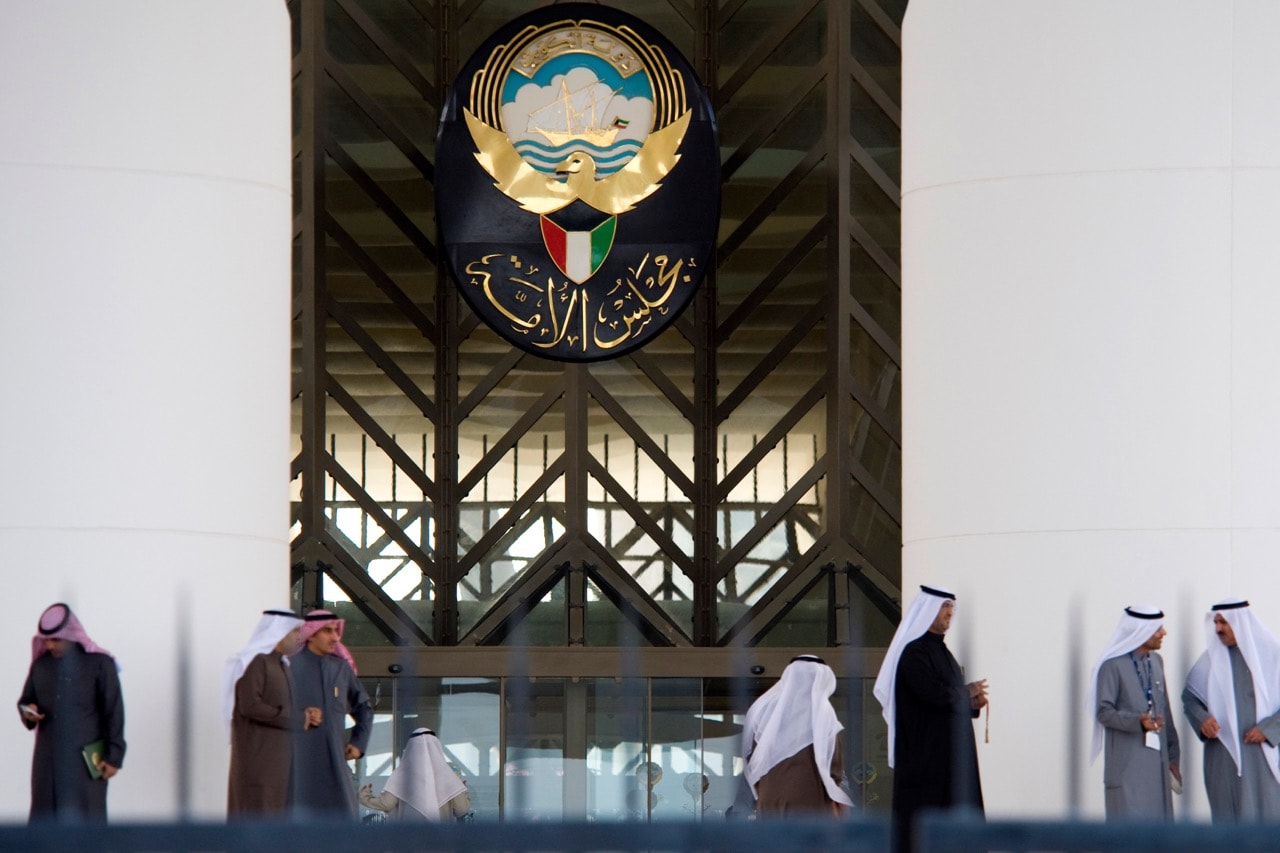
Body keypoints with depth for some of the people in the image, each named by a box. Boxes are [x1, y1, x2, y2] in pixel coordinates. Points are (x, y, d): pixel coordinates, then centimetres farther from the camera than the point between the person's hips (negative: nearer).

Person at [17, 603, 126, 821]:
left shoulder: (100, 664, -5)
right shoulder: (40, 665, 8)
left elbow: (114, 712, -5)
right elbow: (26, 701, 18)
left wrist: (114, 756, -9)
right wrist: (28, 712, -7)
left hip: (85, 760, -4)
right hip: (48, 760, 4)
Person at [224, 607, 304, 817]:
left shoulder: (280, 665, 18)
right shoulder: (254, 660, -12)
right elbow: (250, 705, -21)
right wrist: (293, 720, -14)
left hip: (277, 756, 10)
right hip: (257, 753, -10)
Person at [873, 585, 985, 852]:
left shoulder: (940, 650, 18)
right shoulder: (915, 651, -12)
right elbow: (934, 694, -24)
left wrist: (971, 704, -1)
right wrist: (967, 693, -7)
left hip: (948, 755, 9)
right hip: (924, 752, -9)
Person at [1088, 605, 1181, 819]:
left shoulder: (1156, 662, 12)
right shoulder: (1113, 666, -9)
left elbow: (1164, 711, 15)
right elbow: (1103, 712, -11)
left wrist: (1172, 754, 13)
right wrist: (1137, 721, -28)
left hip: (1157, 760, 7)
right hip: (1127, 763, -7)